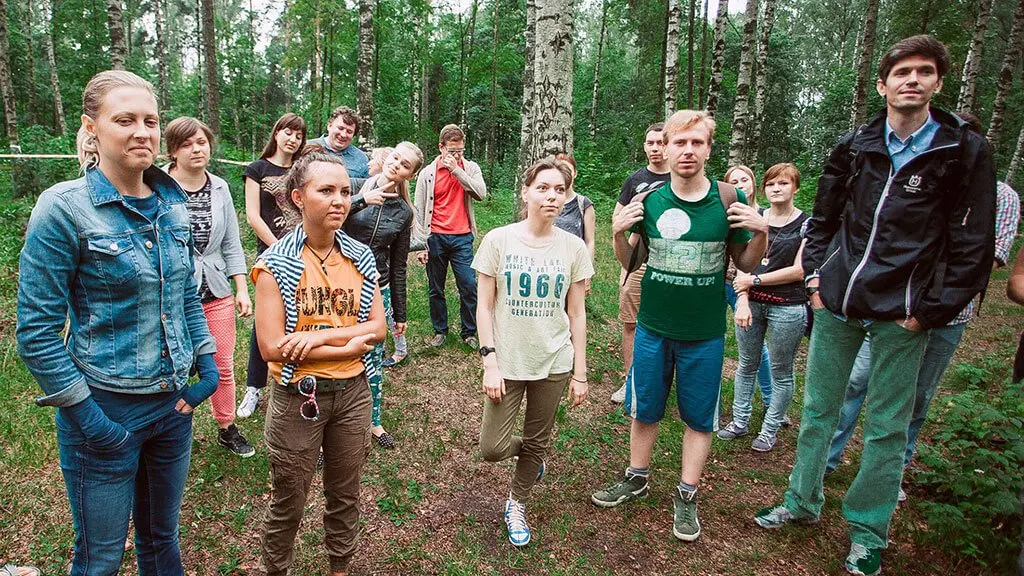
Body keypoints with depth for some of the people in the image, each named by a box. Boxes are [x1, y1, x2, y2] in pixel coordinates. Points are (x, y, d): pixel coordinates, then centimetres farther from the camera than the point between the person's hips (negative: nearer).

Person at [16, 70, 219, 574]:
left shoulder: (172, 205, 1)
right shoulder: (64, 208, -15)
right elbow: (36, 330, -14)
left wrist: (207, 362, 3)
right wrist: (83, 413, -15)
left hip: (174, 401, 5)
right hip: (106, 410, -4)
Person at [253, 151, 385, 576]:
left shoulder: (360, 257, 0)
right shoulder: (275, 264, -13)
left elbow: (377, 327, -3)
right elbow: (272, 348, -18)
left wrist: (321, 335, -19)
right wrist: (349, 344, -15)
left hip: (353, 394, 4)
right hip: (297, 397, -3)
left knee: (345, 495, 19)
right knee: (288, 504, 14)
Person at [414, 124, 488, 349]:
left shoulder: (470, 168, 5)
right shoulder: (427, 173, 3)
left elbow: (481, 193, -13)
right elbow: (419, 211, 4)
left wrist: (457, 170, -14)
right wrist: (420, 245, -1)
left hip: (462, 237, 0)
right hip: (435, 238, 0)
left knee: (469, 286, -3)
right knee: (435, 289, 8)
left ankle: (469, 333, 13)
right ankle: (440, 330, 25)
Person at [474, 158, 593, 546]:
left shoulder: (573, 247, -3)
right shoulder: (499, 240, -8)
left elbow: (577, 314, 2)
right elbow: (484, 307, -4)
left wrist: (579, 373, 2)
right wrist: (490, 363, -11)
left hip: (554, 364, 1)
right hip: (508, 362, -1)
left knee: (536, 443, 14)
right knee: (492, 448, -2)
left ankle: (516, 505, 41)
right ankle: (528, 457, 33)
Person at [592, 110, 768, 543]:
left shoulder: (728, 199, -9)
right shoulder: (648, 200, -6)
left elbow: (746, 264, 1)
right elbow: (630, 263, 4)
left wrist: (761, 233, -18)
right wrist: (618, 233, -15)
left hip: (705, 333, -1)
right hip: (653, 327, 2)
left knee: (699, 417, 12)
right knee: (644, 409, 16)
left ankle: (686, 496, 30)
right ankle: (637, 479, 38)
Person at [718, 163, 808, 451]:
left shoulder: (806, 224, -4)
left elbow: (799, 270, -10)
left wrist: (755, 280, -10)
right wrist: (742, 301, -12)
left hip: (787, 307, -3)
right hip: (751, 303, 4)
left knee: (781, 372, 8)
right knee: (746, 365, 13)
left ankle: (770, 430, 22)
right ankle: (739, 422, 26)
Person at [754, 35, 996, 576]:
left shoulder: (964, 150, -3)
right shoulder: (854, 146, 5)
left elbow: (973, 245, -3)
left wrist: (931, 310, -9)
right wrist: (816, 277, 5)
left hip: (902, 314, -3)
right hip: (836, 305, 3)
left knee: (887, 426, 7)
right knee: (817, 409, 13)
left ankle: (868, 531, 24)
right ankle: (801, 502, 31)